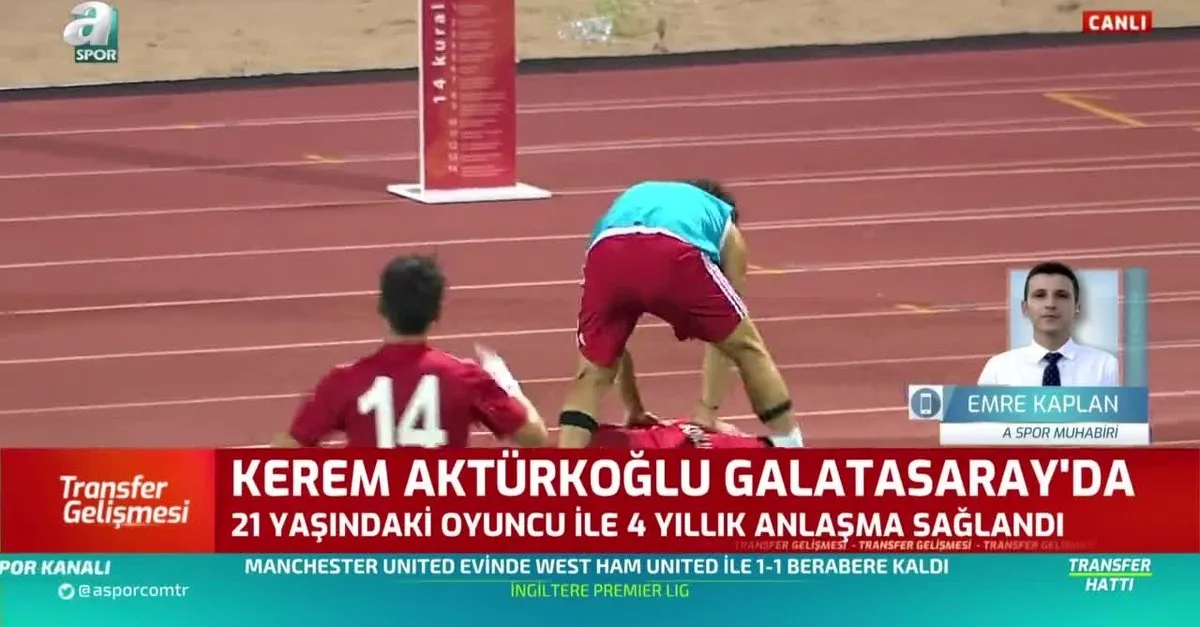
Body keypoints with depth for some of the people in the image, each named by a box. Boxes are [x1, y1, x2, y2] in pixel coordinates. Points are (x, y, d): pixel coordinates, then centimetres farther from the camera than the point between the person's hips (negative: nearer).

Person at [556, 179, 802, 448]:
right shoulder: (724, 225, 40)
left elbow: (612, 340, 47)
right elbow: (722, 328, 37)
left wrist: (633, 409, 51)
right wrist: (707, 409, 39)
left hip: (607, 252, 2)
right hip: (675, 256, -2)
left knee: (591, 374, 18)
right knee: (747, 347, 23)